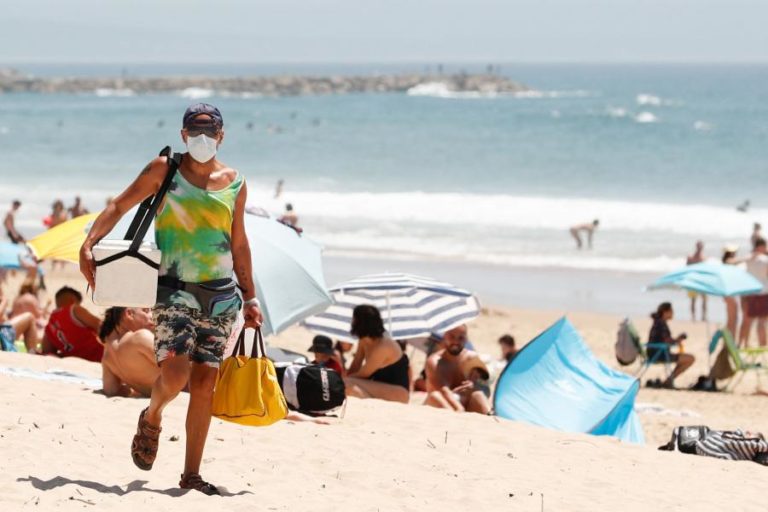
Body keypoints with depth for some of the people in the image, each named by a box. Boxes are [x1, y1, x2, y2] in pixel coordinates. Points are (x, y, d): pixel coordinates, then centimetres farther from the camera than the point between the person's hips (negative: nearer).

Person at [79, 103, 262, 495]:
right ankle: (152, 418, 17)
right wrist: (89, 243, -15)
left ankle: (191, 474, 8)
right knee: (174, 372, -18)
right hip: (175, 289, -3)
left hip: (221, 293, 3)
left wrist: (250, 298, 18)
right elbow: (120, 205, 1)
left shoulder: (235, 183, 10)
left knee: (205, 383, 0)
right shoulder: (164, 170, 2)